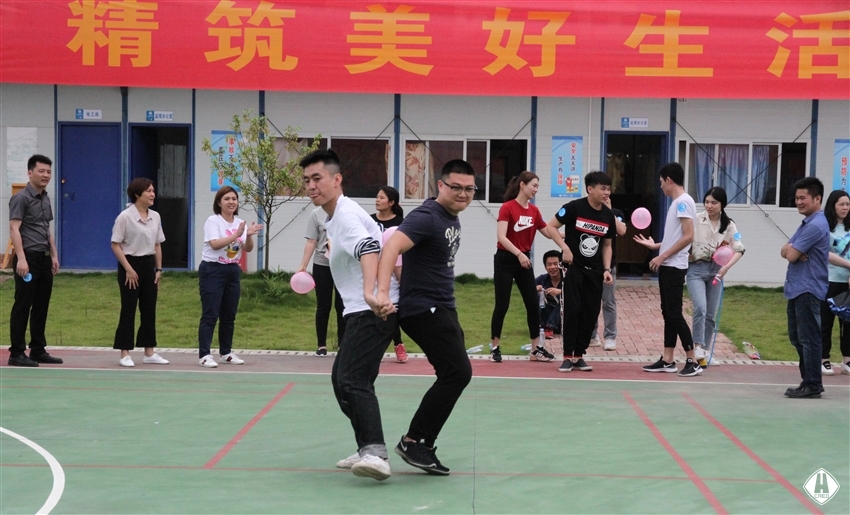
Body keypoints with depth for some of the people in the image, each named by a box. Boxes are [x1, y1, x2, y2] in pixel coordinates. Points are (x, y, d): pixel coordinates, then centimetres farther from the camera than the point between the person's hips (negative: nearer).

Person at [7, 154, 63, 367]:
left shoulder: (46, 198, 15)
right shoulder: (21, 198, -9)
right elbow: (14, 229, -16)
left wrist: (54, 255, 18)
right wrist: (21, 258, -23)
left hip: (44, 258, 8)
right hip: (28, 258, -8)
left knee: (41, 307, 11)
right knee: (22, 307, -4)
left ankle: (38, 350, 18)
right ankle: (17, 353, 1)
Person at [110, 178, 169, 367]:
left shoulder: (155, 217, 8)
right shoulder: (125, 216, -12)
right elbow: (116, 245, -12)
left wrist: (158, 269, 8)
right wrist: (128, 269, -16)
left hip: (149, 264, 6)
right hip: (131, 263, -6)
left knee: (149, 309, 8)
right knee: (128, 310, -2)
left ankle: (149, 353, 15)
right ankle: (125, 354, 4)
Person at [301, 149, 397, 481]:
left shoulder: (346, 214, -14)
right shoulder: (335, 217, 18)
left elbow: (368, 248, -33)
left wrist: (370, 291, -50)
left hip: (372, 311, -11)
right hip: (360, 311, 11)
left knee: (353, 380, -23)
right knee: (342, 379, 15)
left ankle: (376, 453, -33)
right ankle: (367, 450, 20)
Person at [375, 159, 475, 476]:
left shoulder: (453, 220, 12)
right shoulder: (427, 217, -17)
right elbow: (391, 247, -31)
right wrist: (383, 292, -44)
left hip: (443, 310, 10)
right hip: (424, 310, -10)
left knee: (455, 375, 10)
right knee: (458, 373, -15)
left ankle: (423, 447, 17)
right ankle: (413, 441, -7)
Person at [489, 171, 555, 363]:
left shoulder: (534, 210, 5)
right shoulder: (507, 208, -13)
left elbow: (548, 233, 13)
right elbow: (501, 237, -22)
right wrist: (519, 254, -31)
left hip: (524, 261, 6)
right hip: (505, 260, -6)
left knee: (533, 304, 4)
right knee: (502, 305, -2)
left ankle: (536, 349, 12)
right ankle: (495, 348, 9)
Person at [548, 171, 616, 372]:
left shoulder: (608, 216, 4)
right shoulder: (574, 208, -11)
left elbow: (607, 245, 13)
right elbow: (551, 226, -5)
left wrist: (607, 269, 2)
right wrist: (565, 248, -16)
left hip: (595, 272, 5)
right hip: (573, 267, -5)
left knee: (591, 314, 3)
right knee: (572, 310, -7)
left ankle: (579, 356, 14)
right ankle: (567, 356, 2)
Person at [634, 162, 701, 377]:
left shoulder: (683, 202, -14)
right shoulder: (676, 202, 14)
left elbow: (688, 237, -21)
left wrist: (662, 257, -19)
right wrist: (655, 245, 25)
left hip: (674, 267, -10)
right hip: (667, 267, 10)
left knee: (674, 314, -7)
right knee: (667, 313, 10)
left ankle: (692, 362, -2)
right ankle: (667, 360, 14)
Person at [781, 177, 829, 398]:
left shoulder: (816, 225, -16)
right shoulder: (806, 224, 17)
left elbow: (792, 255, -18)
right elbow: (786, 251, 15)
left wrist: (790, 250, 4)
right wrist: (789, 249, -7)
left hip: (808, 290, -10)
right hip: (796, 289, 10)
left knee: (809, 338, -5)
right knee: (797, 337, 14)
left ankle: (812, 385, 0)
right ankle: (808, 380, 22)